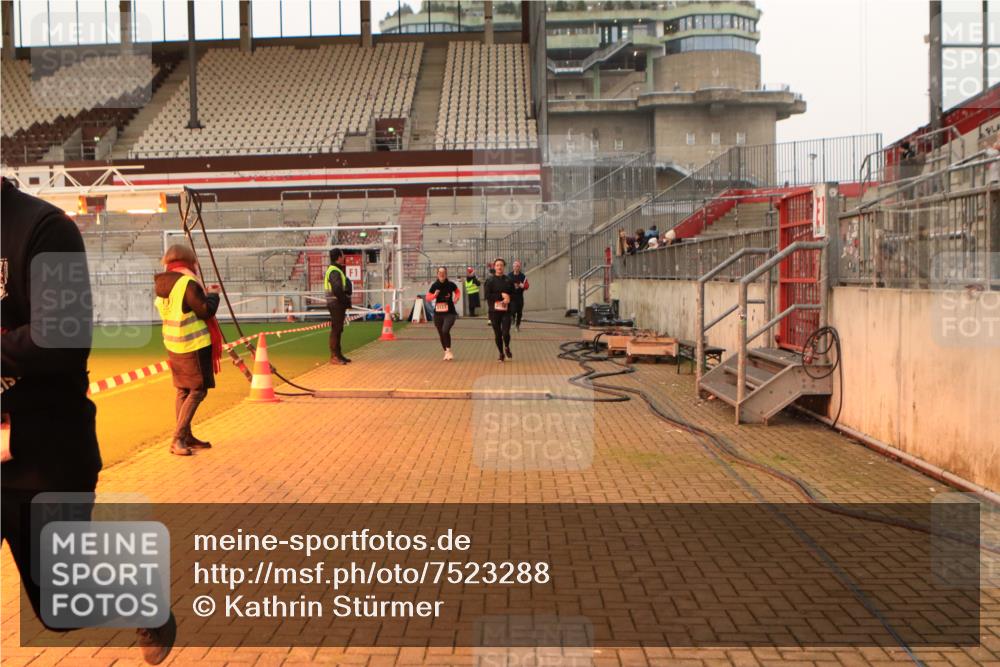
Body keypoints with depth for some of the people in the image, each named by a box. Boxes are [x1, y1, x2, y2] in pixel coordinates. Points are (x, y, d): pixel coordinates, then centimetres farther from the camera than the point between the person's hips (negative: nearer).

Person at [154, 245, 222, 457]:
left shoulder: (162, 284, 7)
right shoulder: (188, 283, -18)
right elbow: (206, 310, -17)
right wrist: (213, 296, 1)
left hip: (173, 345, 8)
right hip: (194, 344, -8)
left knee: (183, 390, 13)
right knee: (197, 391, -2)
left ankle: (186, 437, 20)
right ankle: (177, 439, -7)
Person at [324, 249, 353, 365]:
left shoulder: (337, 270, 17)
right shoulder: (334, 271, -16)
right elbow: (337, 290, -24)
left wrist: (346, 302, 9)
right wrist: (346, 301, -16)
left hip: (339, 305, 10)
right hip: (336, 304, -10)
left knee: (338, 330, 15)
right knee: (335, 330, -7)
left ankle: (338, 355, 23)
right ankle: (334, 357, -4)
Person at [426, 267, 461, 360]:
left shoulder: (451, 285, -5)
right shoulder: (434, 286, -1)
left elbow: (458, 291, 15)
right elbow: (428, 298, 3)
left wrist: (456, 298, -4)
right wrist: (434, 295, -16)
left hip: (450, 312, -3)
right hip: (438, 313, 3)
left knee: (445, 330, -23)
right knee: (441, 334, 11)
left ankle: (448, 350, -6)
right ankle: (446, 352, 29)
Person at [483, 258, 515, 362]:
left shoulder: (508, 280, 7)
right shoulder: (489, 280, 0)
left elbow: (513, 294, 8)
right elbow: (487, 295, -10)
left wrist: (508, 298, -14)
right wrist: (501, 295, -15)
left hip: (506, 310, 0)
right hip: (494, 310, 0)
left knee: (506, 332, -12)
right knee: (497, 334, 5)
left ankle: (507, 347, 20)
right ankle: (501, 353, 23)